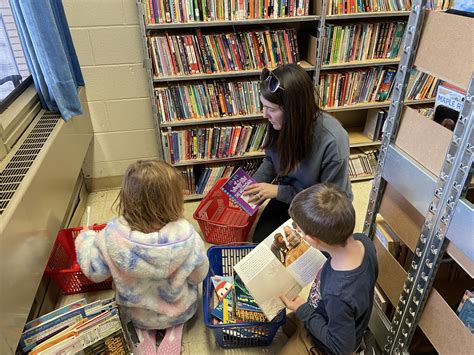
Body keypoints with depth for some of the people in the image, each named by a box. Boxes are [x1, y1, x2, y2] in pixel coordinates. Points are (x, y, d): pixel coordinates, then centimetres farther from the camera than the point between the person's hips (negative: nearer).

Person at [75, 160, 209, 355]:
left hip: (136, 313, 1)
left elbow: (94, 272, -13)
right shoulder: (186, 235, -34)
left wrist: (85, 238, 2)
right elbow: (198, 276, -16)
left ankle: (144, 334, 14)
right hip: (181, 311, -1)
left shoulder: (113, 234, -31)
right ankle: (174, 329, 13)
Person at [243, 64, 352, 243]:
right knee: (260, 239, -2)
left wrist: (278, 191, -25)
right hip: (287, 194, 4)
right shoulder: (280, 123, -19)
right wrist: (252, 184, -15)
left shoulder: (332, 140, -34)